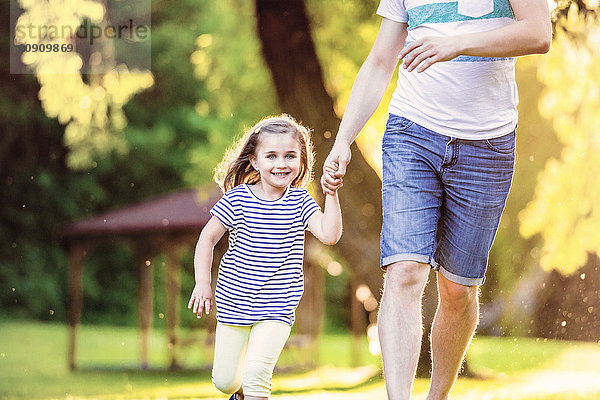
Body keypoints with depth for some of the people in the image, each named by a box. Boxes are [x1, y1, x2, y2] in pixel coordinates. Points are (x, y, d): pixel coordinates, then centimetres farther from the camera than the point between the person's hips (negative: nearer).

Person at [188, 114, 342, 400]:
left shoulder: (299, 202, -5)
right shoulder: (237, 199, -8)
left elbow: (329, 235, -17)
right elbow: (208, 238, 0)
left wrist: (331, 193, -23)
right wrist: (202, 283, -7)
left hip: (276, 309, -1)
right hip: (233, 304, 1)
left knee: (256, 372, -21)